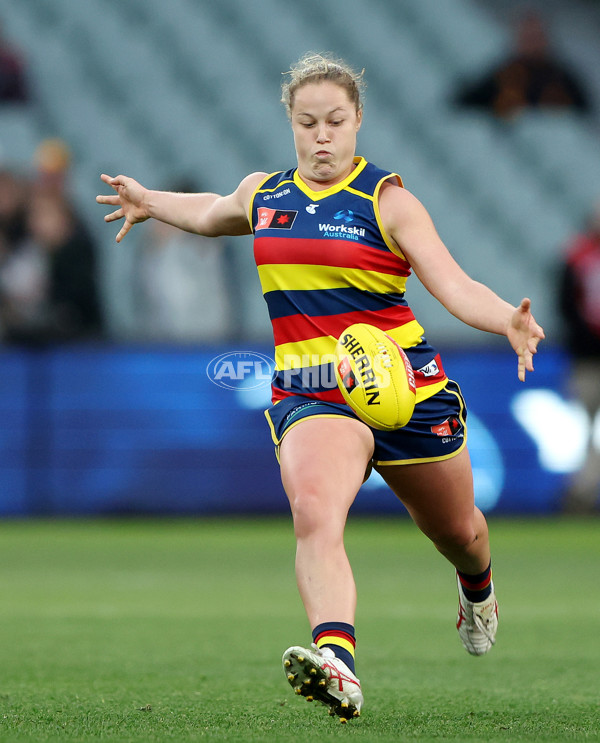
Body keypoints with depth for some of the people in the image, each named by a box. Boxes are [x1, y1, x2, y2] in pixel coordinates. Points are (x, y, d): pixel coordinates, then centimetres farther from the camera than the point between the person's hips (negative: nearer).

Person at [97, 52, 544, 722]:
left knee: (456, 528, 19)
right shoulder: (262, 194, 10)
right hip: (308, 393, 1)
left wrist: (507, 320, -32)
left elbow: (454, 286, -15)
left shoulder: (387, 201, -4)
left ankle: (477, 590, 59)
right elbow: (212, 214, 37)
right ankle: (337, 665, -52)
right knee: (313, 512, -31)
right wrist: (151, 203, 33)